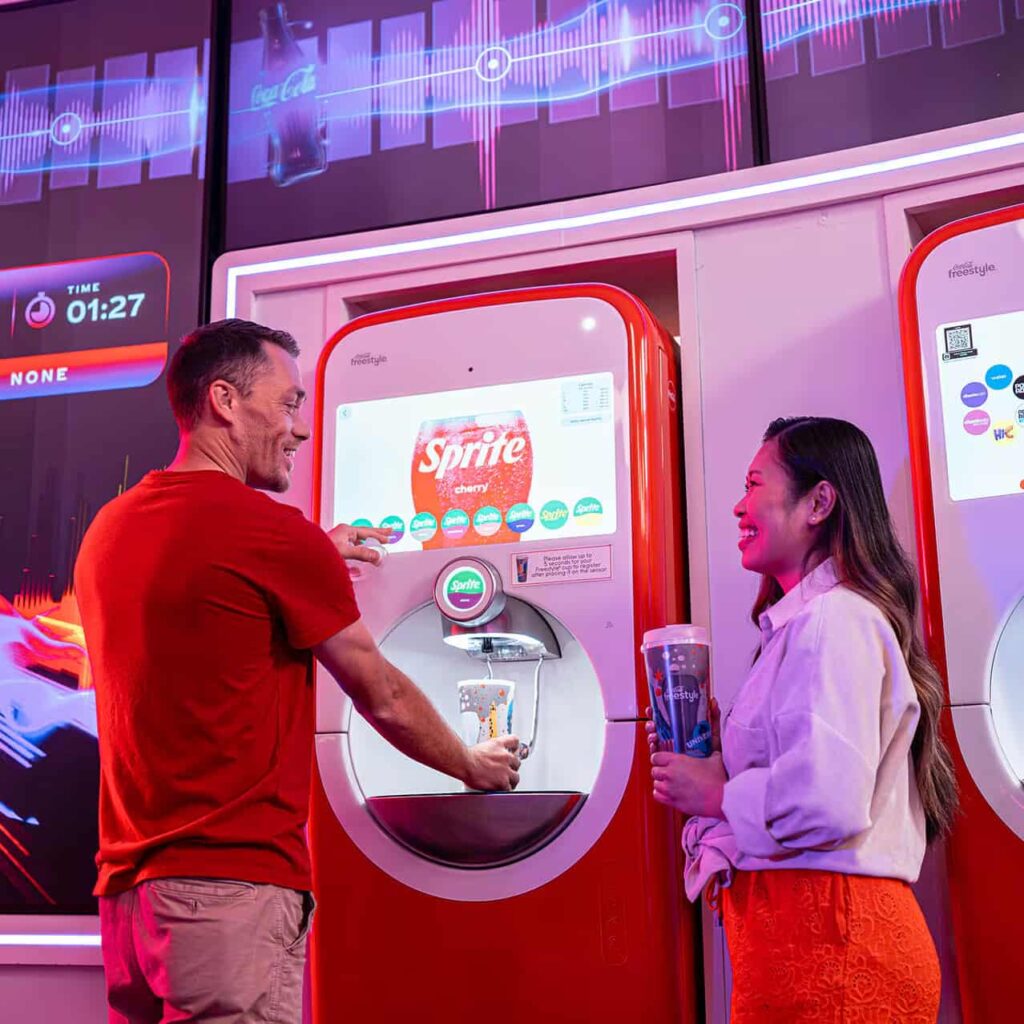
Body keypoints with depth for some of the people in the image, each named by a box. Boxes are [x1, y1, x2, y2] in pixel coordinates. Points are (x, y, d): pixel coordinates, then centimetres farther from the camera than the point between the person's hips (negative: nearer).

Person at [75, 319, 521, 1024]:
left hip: (127, 885, 8)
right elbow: (383, 698, -3)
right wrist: (474, 767, 14)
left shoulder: (110, 529, 11)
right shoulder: (273, 530, -12)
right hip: (234, 885, -8)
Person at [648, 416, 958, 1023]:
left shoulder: (835, 620, -15)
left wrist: (716, 793, -12)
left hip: (824, 933, -9)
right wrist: (716, 753, 8)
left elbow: (827, 800, -27)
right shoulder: (803, 620, 17)